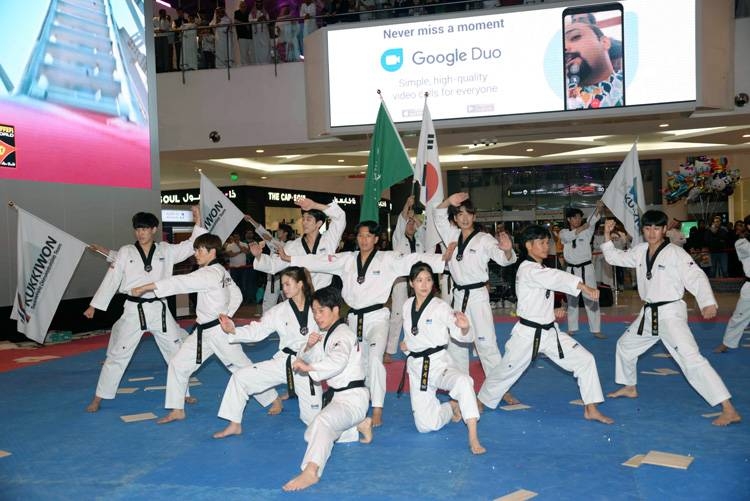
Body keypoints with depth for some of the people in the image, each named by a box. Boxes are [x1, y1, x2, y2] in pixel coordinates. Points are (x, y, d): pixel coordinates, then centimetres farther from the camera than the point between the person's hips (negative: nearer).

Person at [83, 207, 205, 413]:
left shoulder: (166, 250, 2)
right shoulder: (125, 252, -2)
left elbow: (192, 246, 0)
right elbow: (111, 280, 0)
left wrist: (198, 224, -12)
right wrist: (94, 305, 0)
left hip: (159, 309, 2)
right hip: (134, 310, -2)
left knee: (177, 352, 8)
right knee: (117, 355, 4)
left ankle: (182, 393, 26)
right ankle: (99, 398, 17)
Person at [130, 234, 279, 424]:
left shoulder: (210, 274, -22)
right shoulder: (221, 272, 6)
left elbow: (180, 283, -28)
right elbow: (237, 296, 14)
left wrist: (144, 287, -27)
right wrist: (222, 315, 8)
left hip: (219, 332, -9)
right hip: (203, 332, 9)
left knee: (243, 368, 5)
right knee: (178, 364, 5)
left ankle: (274, 400, 22)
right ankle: (177, 410, 15)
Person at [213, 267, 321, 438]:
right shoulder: (279, 311, -5)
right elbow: (256, 331, -11)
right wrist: (233, 330, -25)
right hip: (283, 362, 2)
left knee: (314, 419, 1)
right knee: (240, 376, -11)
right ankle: (234, 424, 5)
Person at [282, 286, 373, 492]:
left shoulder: (342, 335, -15)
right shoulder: (330, 334, 14)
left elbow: (337, 362, -36)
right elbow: (308, 360, 15)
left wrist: (308, 367, -34)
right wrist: (309, 347, -5)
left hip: (352, 397, -10)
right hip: (338, 396, 11)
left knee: (321, 422, -36)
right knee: (311, 436, 15)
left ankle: (311, 471, -47)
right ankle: (359, 426, 19)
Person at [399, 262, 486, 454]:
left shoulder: (441, 307, -10)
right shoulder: (406, 307, 4)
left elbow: (462, 337, -14)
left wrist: (464, 328, -37)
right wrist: (407, 345, 1)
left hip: (439, 362, -4)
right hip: (416, 366, 4)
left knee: (462, 381, -40)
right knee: (425, 425, 0)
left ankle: (473, 439, -33)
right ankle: (452, 407, 30)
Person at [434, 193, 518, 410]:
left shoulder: (484, 239, -10)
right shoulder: (452, 236, 5)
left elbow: (504, 259, -21)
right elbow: (439, 215, 6)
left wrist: (507, 250, -45)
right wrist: (450, 201, -13)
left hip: (477, 295, -6)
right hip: (458, 295, 6)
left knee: (486, 342, -11)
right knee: (455, 342, 15)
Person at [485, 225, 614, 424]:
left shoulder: (541, 269, 10)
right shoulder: (527, 269, -18)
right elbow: (556, 277, -35)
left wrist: (553, 312, 4)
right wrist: (584, 287, -46)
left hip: (550, 331, 8)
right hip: (528, 333, -7)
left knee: (585, 360, -3)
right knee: (507, 371, 8)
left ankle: (591, 409, 4)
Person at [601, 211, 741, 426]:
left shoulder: (675, 253, -15)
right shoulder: (640, 251, 5)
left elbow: (696, 277, -21)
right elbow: (614, 257, 15)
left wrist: (708, 303, -36)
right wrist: (607, 236, 1)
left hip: (671, 313, -8)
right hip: (648, 314, 8)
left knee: (691, 358, -21)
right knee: (625, 345, 22)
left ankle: (729, 410, -20)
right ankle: (629, 388, 45)